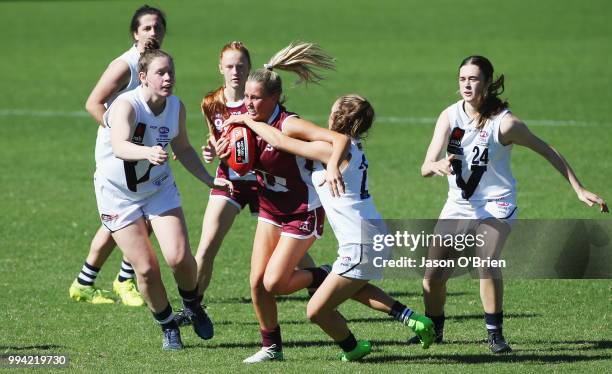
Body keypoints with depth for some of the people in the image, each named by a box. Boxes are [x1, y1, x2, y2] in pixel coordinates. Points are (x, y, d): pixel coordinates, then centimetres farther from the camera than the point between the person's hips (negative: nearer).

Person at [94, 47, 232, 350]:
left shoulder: (176, 107, -8)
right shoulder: (126, 105, -27)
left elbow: (183, 149, 10)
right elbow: (120, 147, -47)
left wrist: (210, 180, 1)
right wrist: (148, 153, -67)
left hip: (159, 189, 4)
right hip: (118, 193, -4)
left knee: (179, 257, -13)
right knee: (146, 268, -8)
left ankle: (192, 305, 18)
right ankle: (168, 327, 15)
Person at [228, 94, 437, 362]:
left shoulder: (330, 149, -16)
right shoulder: (353, 149, 12)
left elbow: (280, 141, -10)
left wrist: (248, 120, 4)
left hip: (360, 246, -10)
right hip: (374, 238, 10)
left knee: (317, 311, -2)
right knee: (350, 288, 36)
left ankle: (351, 349, 21)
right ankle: (411, 318, 25)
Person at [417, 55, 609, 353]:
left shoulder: (504, 122, -17)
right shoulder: (450, 116, -8)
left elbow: (547, 152, -6)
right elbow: (425, 168, -15)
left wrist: (579, 190, -7)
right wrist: (437, 166, -40)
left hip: (495, 204, -4)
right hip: (458, 204, 4)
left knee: (486, 263, -27)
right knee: (433, 273, -1)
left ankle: (494, 334, -12)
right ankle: (433, 329, 24)